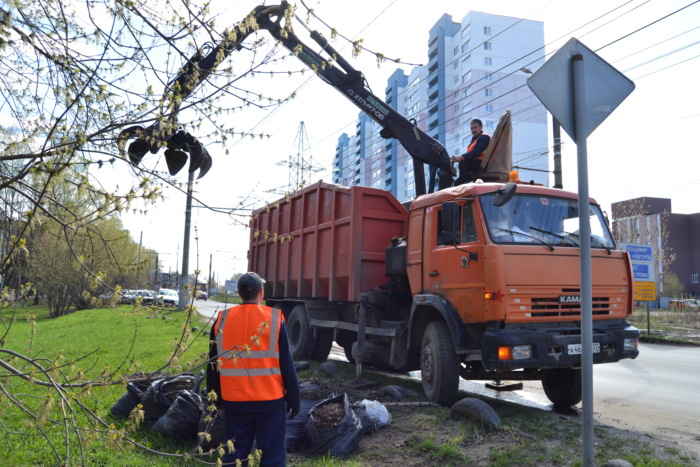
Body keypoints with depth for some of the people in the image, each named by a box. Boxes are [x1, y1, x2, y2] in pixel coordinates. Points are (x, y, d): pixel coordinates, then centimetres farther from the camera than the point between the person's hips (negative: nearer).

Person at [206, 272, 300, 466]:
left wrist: (215, 397, 19)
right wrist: (293, 397, 4)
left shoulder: (222, 320, 0)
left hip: (234, 400, 3)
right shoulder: (274, 318, -9)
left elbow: (213, 364, 8)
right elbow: (286, 363, -5)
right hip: (270, 400, -3)